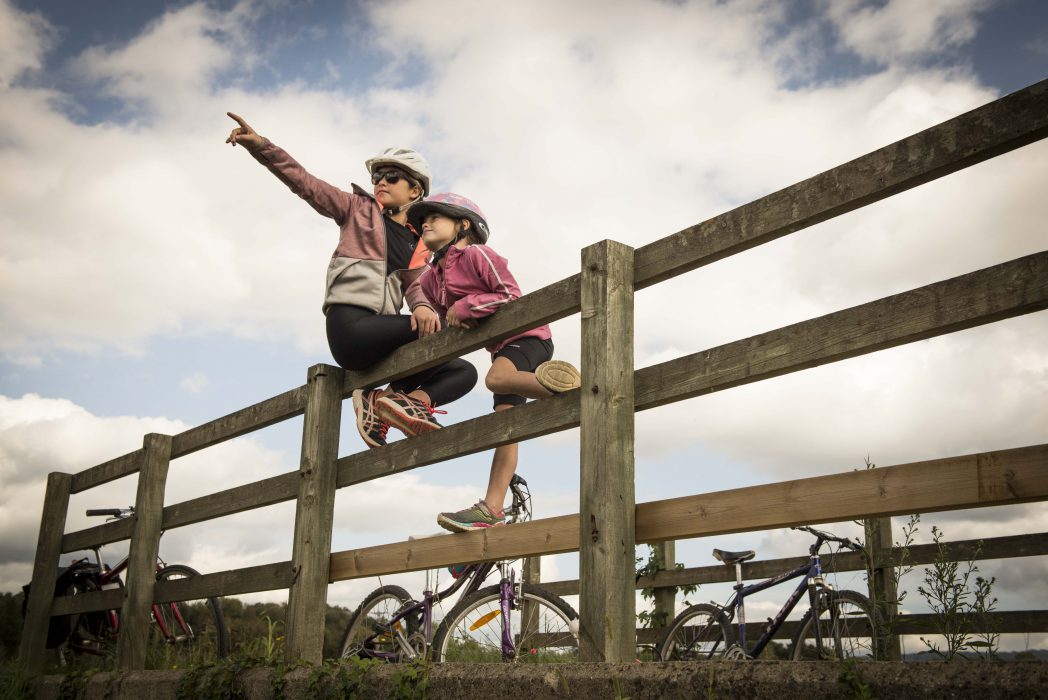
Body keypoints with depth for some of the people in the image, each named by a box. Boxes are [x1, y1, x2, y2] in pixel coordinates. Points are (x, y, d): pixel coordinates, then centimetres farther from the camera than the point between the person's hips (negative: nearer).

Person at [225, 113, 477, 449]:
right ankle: (397, 398, -15)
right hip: (350, 324, -5)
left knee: (464, 372, -8)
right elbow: (306, 183, 3)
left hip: (381, 331, 5)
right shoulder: (359, 208, 13)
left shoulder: (419, 242, 21)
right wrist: (260, 145, -11)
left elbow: (414, 285, 7)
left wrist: (421, 307, -19)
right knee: (442, 330, -25)